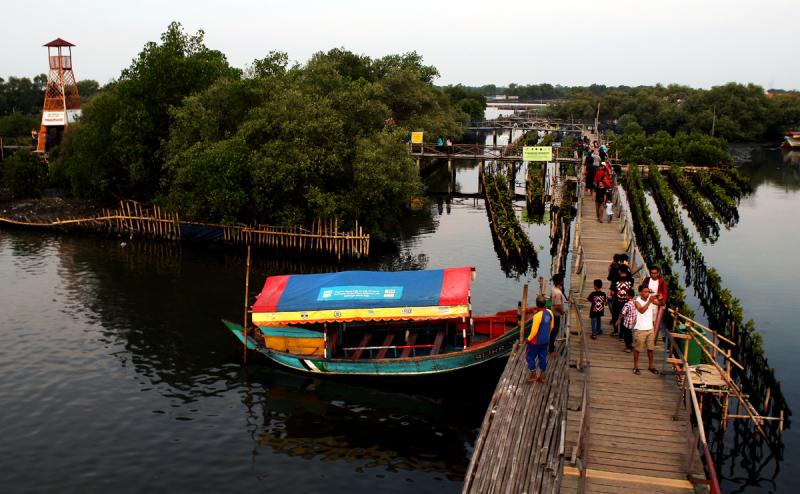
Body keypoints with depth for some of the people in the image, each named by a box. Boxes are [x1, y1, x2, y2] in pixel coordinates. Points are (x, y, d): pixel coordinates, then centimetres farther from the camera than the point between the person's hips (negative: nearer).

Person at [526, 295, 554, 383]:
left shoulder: (537, 316, -29)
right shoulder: (550, 313, -5)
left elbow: (534, 330, -23)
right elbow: (551, 326, 7)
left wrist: (529, 339, -8)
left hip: (536, 341, -7)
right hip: (546, 340, 7)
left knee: (530, 356, 11)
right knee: (543, 357, 18)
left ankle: (533, 376, 17)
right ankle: (542, 376, 27)